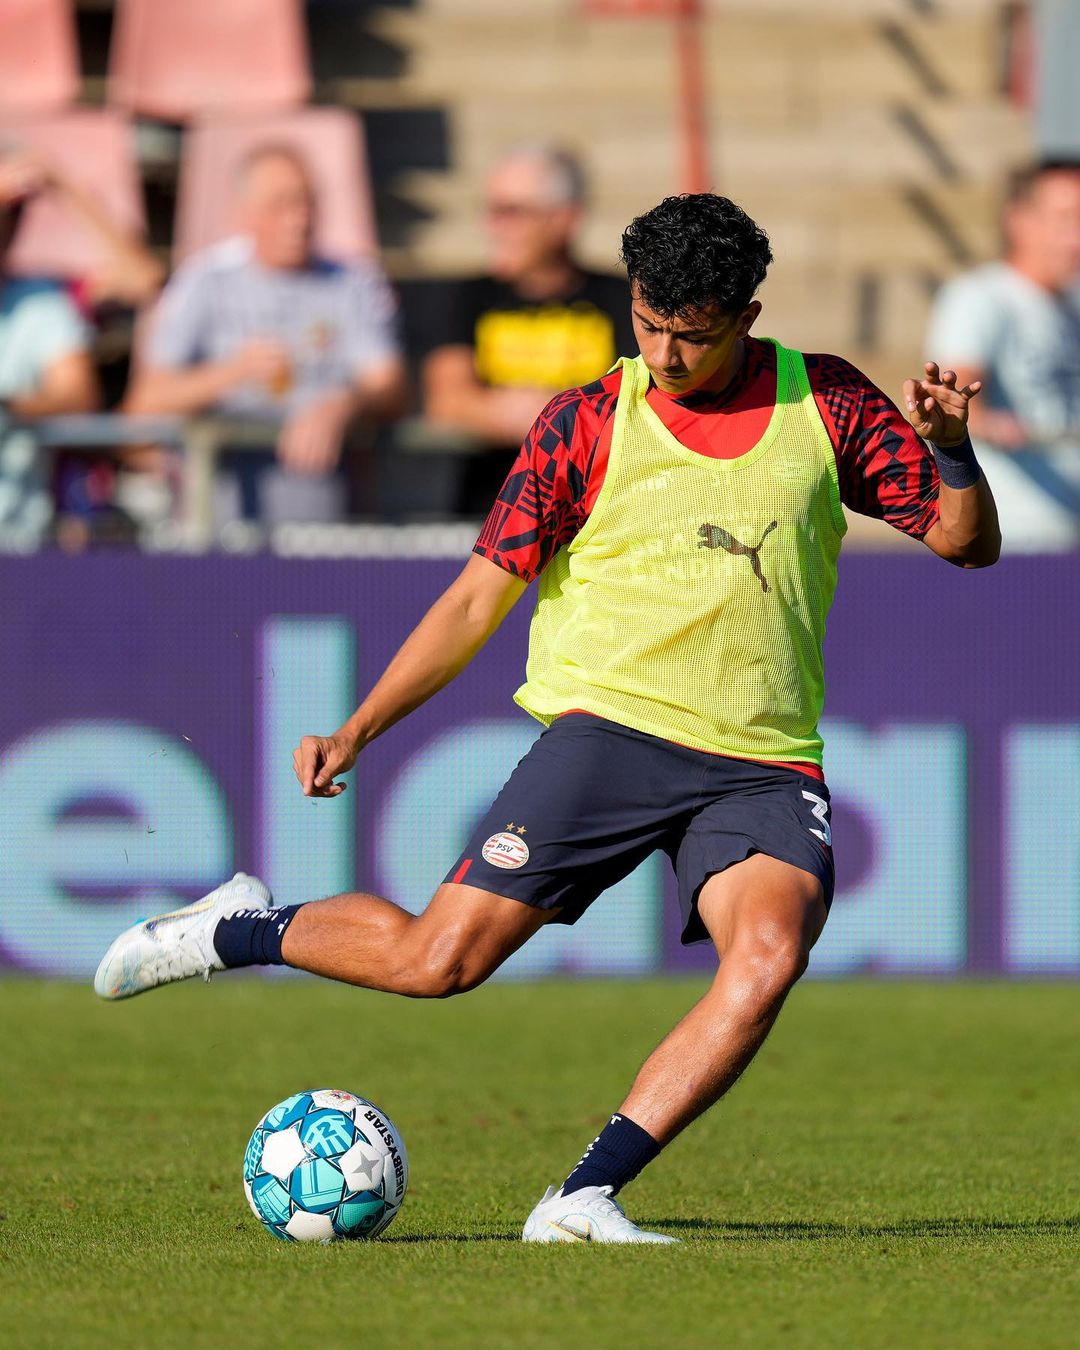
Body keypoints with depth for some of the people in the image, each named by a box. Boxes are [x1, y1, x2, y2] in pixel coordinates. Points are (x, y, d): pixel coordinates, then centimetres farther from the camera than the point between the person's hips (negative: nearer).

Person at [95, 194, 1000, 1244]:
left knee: (768, 957, -28)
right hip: (611, 724, -1)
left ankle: (582, 1199, -23)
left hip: (764, 764, 1)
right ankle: (242, 932, 17)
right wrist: (358, 730, -2)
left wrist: (950, 448, -14)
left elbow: (967, 543, 7)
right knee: (437, 960, -12)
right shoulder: (589, 424, 1)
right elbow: (480, 597, 5)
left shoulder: (826, 404, 5)